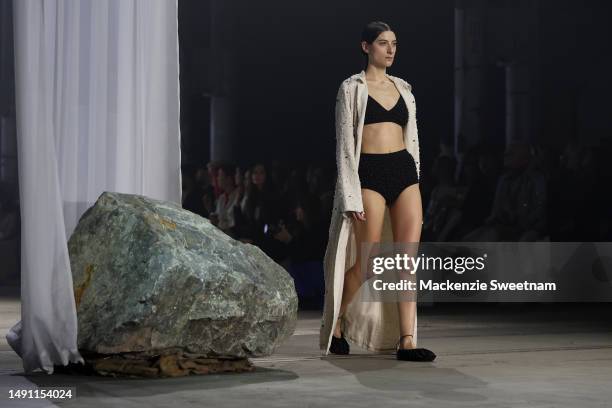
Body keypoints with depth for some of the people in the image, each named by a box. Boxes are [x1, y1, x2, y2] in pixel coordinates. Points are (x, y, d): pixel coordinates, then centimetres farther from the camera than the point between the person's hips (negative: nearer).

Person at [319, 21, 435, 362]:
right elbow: (345, 144, -4)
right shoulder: (352, 88, 1)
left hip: (405, 171, 5)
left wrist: (415, 179, 13)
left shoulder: (403, 88, 15)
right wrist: (352, 197, -11)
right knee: (367, 262, -2)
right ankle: (336, 324, 20)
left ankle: (407, 341, -5)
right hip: (370, 174, -5)